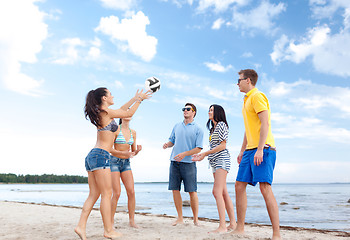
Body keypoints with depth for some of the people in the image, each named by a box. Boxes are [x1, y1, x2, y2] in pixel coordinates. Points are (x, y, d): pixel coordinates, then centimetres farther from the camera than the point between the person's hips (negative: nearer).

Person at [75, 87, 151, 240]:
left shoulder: (101, 113, 17)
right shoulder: (106, 112, -8)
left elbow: (121, 109, 32)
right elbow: (129, 114, 2)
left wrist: (135, 98, 37)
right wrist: (140, 99, 15)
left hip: (92, 157, 9)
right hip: (100, 156, -9)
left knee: (94, 195, 9)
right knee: (107, 194, -4)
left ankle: (81, 226, 6)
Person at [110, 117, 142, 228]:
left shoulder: (133, 132, 9)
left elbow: (134, 152, 13)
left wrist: (138, 150, -11)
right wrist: (124, 153, -24)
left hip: (126, 163, 5)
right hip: (114, 162, -5)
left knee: (131, 192, -6)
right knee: (117, 193, -11)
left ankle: (132, 220, 5)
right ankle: (111, 221, 5)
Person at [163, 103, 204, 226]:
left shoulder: (198, 129, 2)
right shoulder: (177, 126, 16)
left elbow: (198, 148, -4)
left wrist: (184, 154, -17)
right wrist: (167, 144, -3)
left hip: (188, 163, -4)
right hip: (174, 162, 4)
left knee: (192, 191, -3)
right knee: (175, 189, 3)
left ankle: (195, 219, 10)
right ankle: (180, 218, 14)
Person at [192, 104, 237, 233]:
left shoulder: (221, 125, -3)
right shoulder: (213, 128, 24)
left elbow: (222, 146, -12)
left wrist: (205, 153, -13)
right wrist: (202, 155, 12)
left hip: (222, 159, -9)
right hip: (214, 161, 9)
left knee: (217, 192, -17)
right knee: (224, 193, 6)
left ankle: (222, 226, -18)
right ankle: (233, 223, 10)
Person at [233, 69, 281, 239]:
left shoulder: (257, 96, -6)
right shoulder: (247, 100, 23)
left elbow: (265, 123, -16)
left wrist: (259, 150, -23)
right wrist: (242, 150, 24)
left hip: (263, 149, -10)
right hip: (250, 150, 10)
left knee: (265, 187, -14)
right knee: (239, 185, 6)